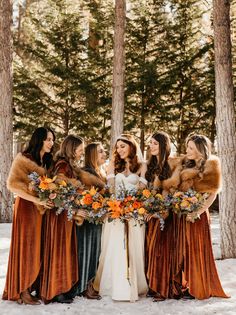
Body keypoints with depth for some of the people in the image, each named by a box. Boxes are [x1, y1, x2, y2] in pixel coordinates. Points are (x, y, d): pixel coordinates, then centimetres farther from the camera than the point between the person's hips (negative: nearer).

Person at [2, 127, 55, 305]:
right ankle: (23, 291, 8)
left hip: (43, 208, 7)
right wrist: (37, 200, -23)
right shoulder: (23, 159, -7)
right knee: (27, 248, -1)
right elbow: (13, 184, -17)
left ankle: (35, 286, 16)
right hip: (27, 207, -6)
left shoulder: (47, 161, 15)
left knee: (40, 248, 7)